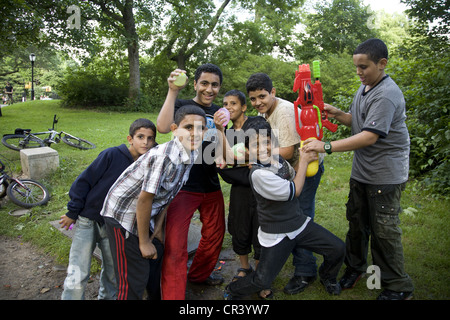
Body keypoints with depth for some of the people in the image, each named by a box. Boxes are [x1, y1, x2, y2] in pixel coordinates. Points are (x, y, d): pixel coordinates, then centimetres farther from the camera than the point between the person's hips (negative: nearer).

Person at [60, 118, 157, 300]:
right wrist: (72, 212, -7)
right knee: (77, 279, -3)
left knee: (114, 274, 14)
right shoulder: (112, 155, -16)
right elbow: (84, 181, -11)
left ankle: (108, 297, 39)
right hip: (87, 221, -4)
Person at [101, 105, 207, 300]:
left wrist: (157, 229, 5)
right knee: (134, 279, -3)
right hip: (123, 215, -8)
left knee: (156, 257, 23)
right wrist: (144, 242, -15)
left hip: (144, 215, 8)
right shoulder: (163, 156, -32)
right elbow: (144, 199, -26)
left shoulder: (190, 155, -6)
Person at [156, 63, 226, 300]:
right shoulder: (182, 106, -6)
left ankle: (199, 274, 45)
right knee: (175, 246, -5)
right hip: (183, 186, -6)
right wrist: (173, 91, -26)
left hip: (211, 187, 7)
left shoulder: (219, 113, 10)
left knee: (215, 235, 20)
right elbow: (163, 127, -27)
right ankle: (173, 294, 11)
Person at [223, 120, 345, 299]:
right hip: (277, 235, -7)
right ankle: (232, 291, 22)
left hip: (300, 224, 7)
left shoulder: (278, 158, -2)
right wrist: (304, 161, -10)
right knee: (262, 281, -9)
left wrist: (302, 159, -1)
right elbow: (294, 192, -19)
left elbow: (294, 177, 17)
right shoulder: (258, 174, -26)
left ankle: (327, 277, 37)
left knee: (338, 249, 4)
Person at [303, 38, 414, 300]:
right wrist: (338, 114, -1)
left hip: (385, 174, -8)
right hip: (361, 170, 9)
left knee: (384, 230, 0)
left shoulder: (386, 95, -21)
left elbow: (370, 136, -29)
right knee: (357, 221, 17)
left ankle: (399, 288, 19)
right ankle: (355, 267, 36)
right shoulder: (365, 87, 10)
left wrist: (327, 146, -32)